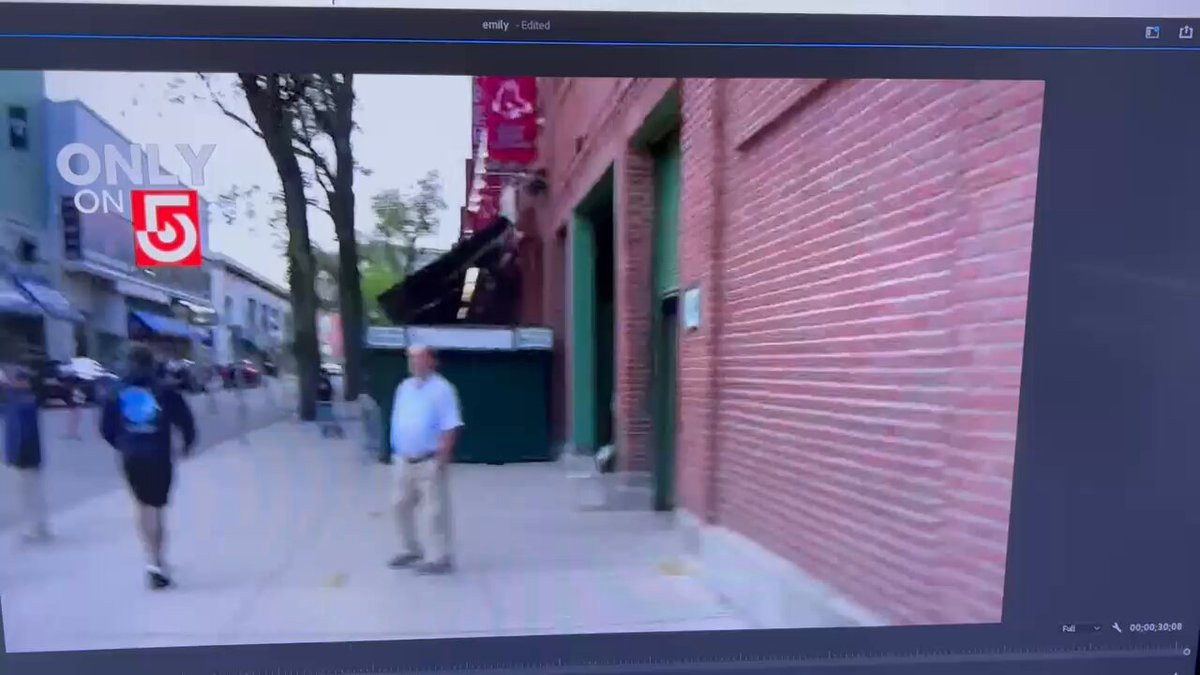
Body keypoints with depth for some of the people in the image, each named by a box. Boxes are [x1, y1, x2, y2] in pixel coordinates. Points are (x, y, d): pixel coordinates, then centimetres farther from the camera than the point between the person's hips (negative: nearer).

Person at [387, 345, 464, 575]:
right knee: (402, 506, 17)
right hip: (404, 461, 8)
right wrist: (395, 453, 13)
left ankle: (440, 558, 12)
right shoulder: (404, 387, 9)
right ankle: (411, 550, 35)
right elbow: (398, 422, 16)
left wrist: (441, 460, -20)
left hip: (429, 462, -8)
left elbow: (450, 428, -17)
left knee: (436, 511, 0)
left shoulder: (442, 389, -14)